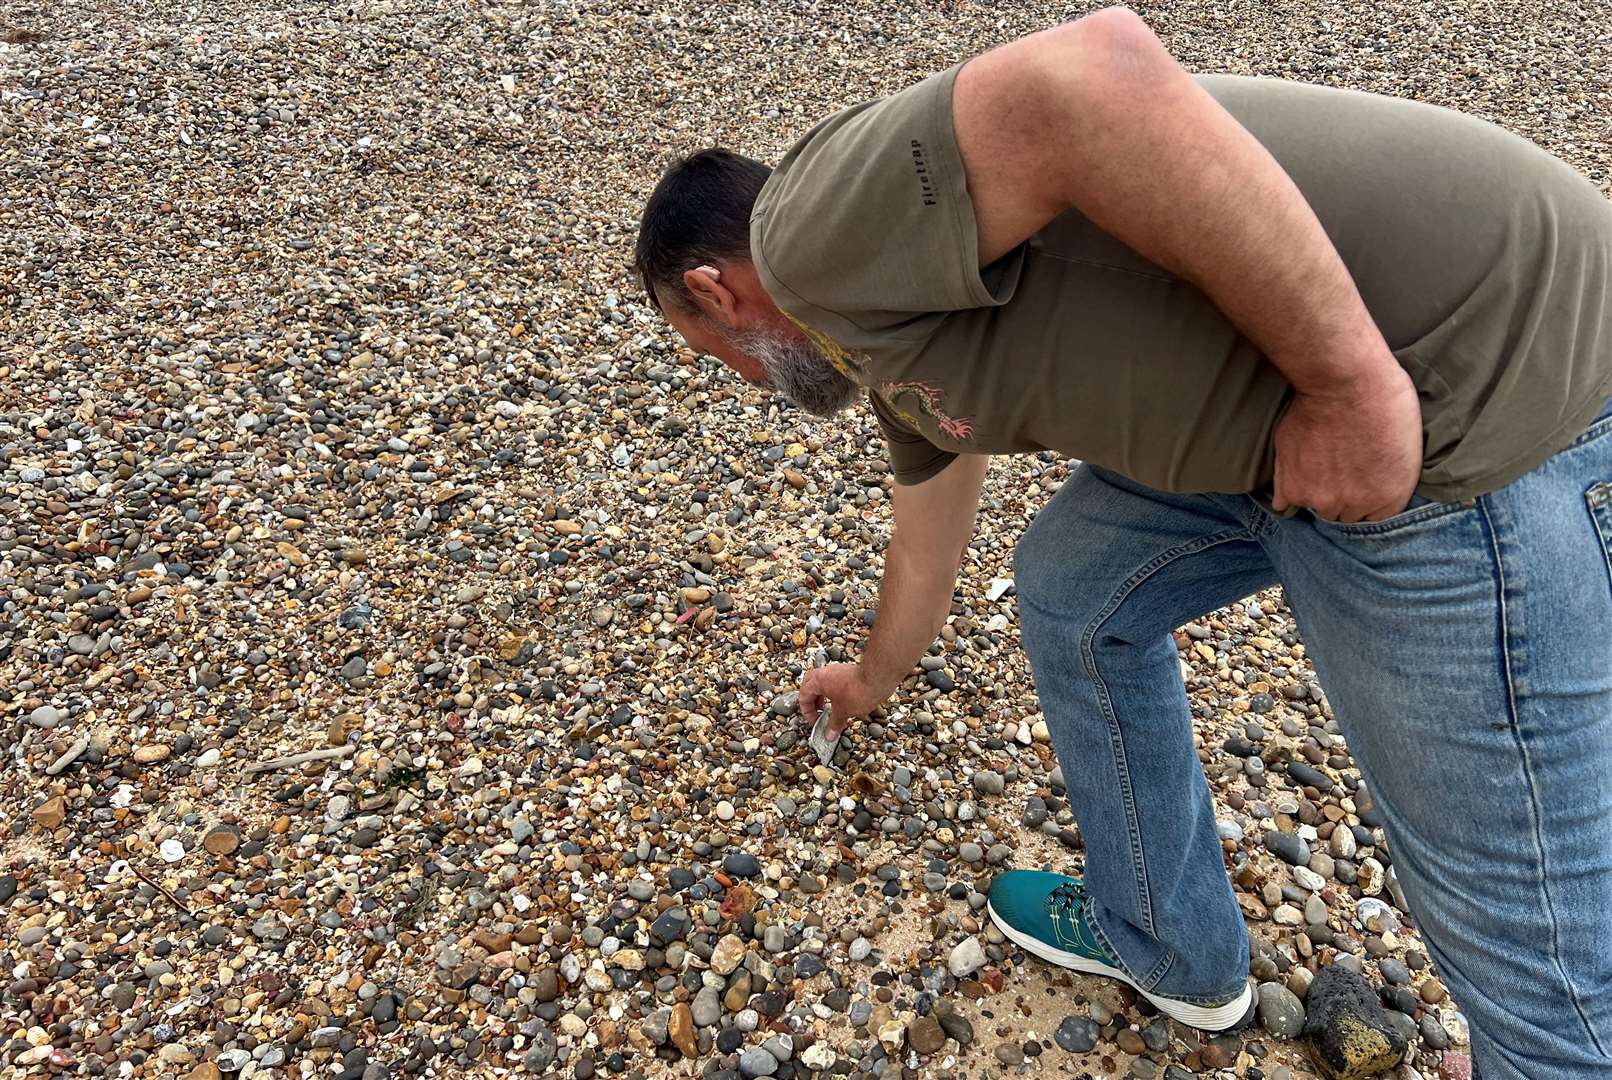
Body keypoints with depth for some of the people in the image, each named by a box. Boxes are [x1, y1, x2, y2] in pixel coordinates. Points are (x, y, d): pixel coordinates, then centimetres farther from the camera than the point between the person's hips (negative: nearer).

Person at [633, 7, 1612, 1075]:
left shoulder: (817, 231, -11)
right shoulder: (890, 335, 18)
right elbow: (929, 537, 33)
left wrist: (1347, 377, -22)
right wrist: (876, 677, 50)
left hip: (1490, 383, -10)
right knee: (1074, 590, 20)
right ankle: (1162, 943, 38)